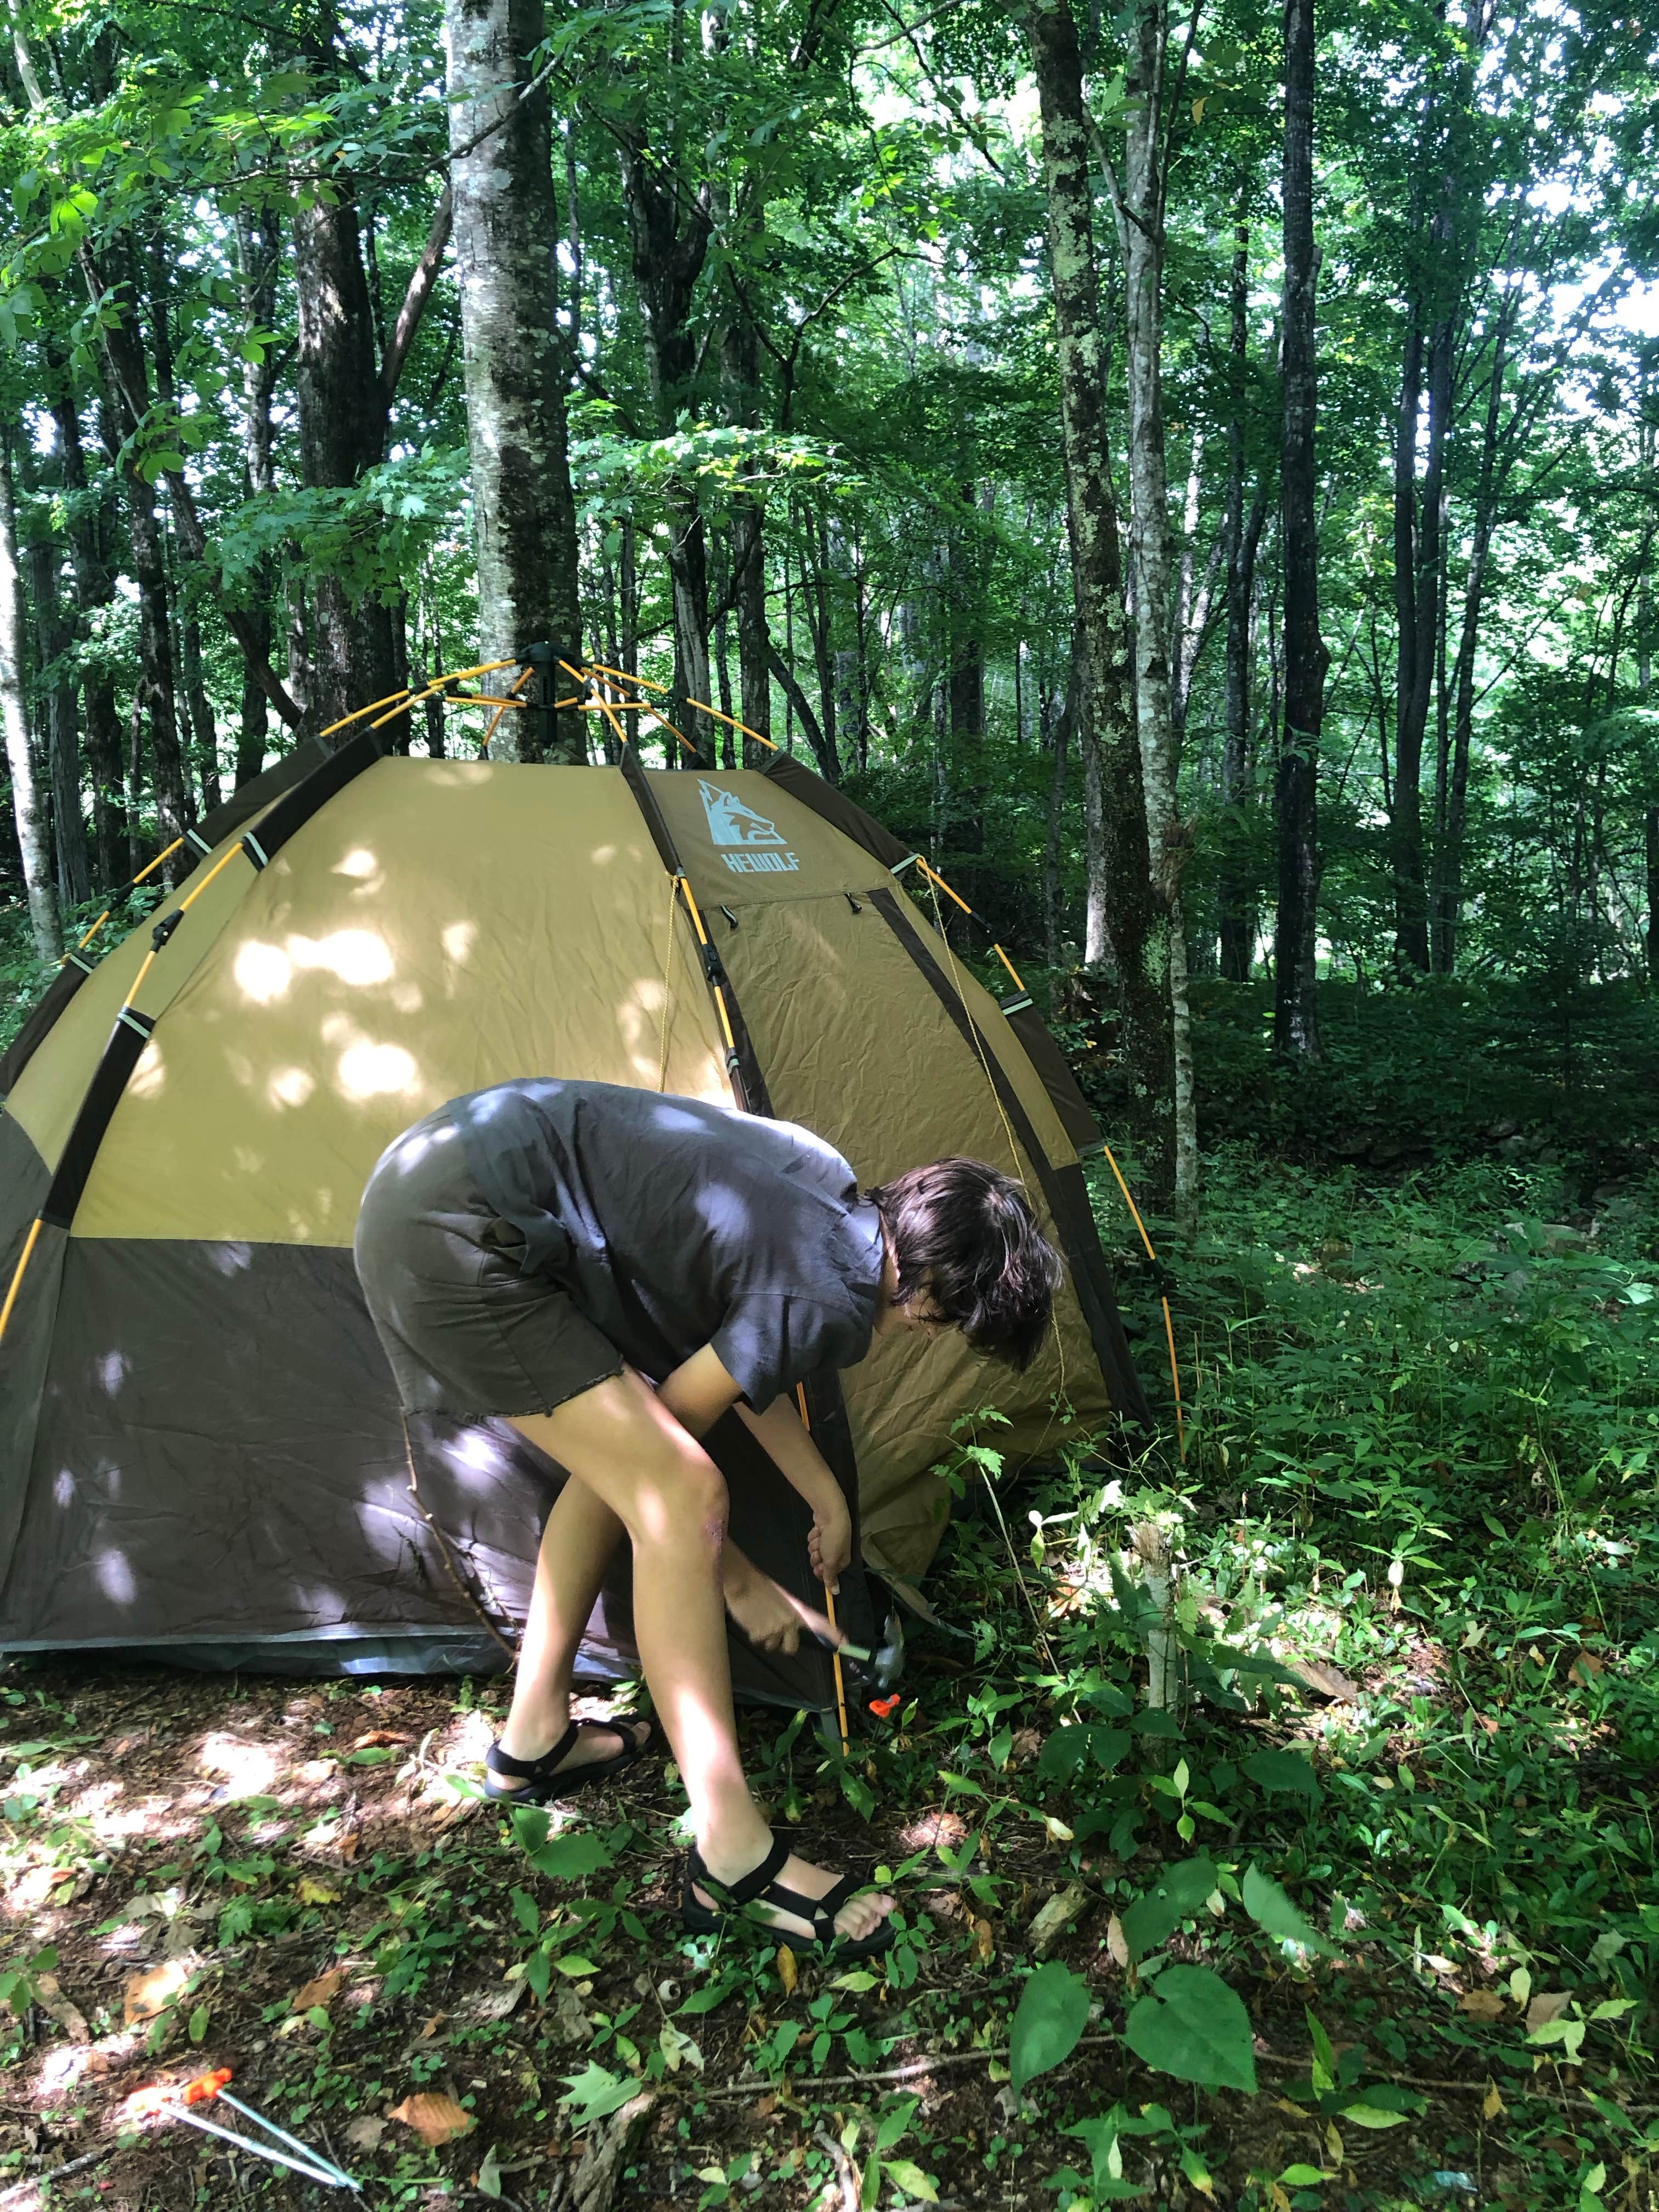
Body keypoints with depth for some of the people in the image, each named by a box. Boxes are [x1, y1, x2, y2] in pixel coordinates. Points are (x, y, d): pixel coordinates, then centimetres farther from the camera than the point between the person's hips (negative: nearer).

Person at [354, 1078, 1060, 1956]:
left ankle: (533, 1741, 35)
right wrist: (739, 1580, 12)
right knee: (677, 1498, -11)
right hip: (455, 1235, -10)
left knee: (619, 1461, 21)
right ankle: (734, 1859, -1)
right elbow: (676, 1422, -4)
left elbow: (736, 1345, 24)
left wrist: (825, 1496, 30)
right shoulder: (833, 1305, -15)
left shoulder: (827, 1183, 12)